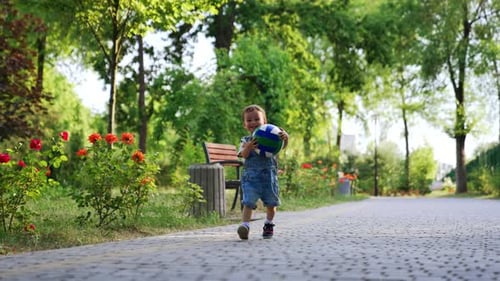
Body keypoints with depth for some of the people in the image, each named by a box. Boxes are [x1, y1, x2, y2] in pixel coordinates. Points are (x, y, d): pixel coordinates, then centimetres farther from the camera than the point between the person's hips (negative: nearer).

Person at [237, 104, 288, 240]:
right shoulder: (246, 141, 7)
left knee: (271, 203, 13)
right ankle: (245, 225, -21)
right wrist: (248, 147, -31)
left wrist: (285, 138, -33)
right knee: (248, 202, -15)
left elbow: (282, 146, -10)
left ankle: (268, 225, 33)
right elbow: (243, 155, -9)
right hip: (250, 175, -1)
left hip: (268, 174, 1)